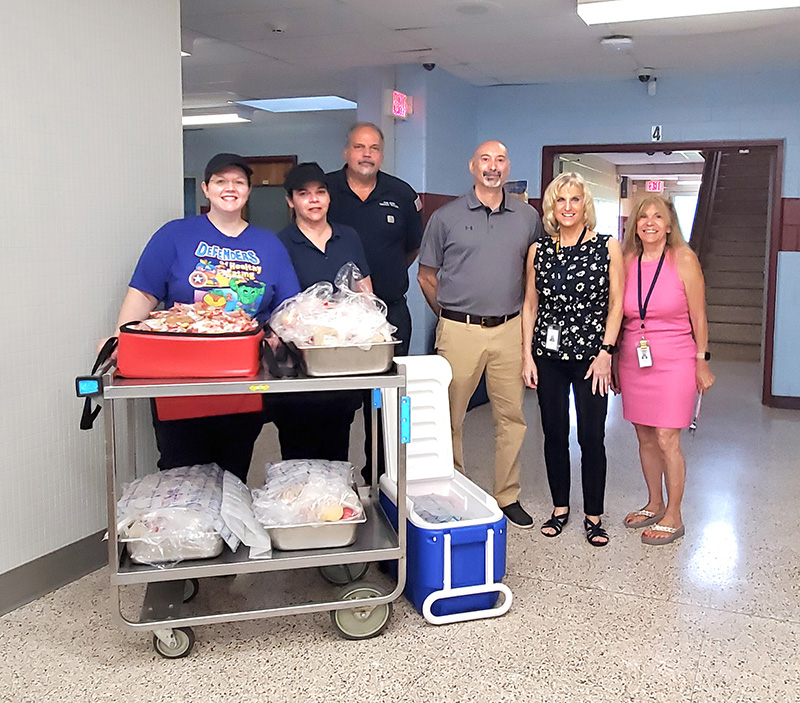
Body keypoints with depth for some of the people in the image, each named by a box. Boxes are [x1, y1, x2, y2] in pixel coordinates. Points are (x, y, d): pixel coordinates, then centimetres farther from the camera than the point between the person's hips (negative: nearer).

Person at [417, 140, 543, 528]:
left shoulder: (528, 217, 9)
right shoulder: (446, 217, 2)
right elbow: (426, 276, 8)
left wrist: (522, 313, 13)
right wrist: (450, 314, 8)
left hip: (509, 329, 2)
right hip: (460, 331, -2)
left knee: (512, 416, 6)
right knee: (449, 417, 3)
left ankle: (508, 497, 19)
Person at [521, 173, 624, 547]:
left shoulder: (608, 247, 0)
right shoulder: (539, 251, 7)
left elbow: (616, 304, -1)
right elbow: (530, 305, 8)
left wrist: (605, 352, -8)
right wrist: (527, 355, 1)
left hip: (590, 354, -2)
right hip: (548, 354, 3)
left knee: (592, 436, 0)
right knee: (554, 433, 9)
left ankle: (593, 516, 14)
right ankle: (560, 509, 24)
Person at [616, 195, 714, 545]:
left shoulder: (684, 260, -6)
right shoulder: (626, 263, 4)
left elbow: (698, 316, -2)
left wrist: (702, 362, -1)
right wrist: (613, 362, 13)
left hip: (674, 361, -4)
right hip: (634, 361, 4)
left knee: (666, 439, -4)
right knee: (645, 437, 11)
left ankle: (673, 516, 10)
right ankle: (654, 505, 28)